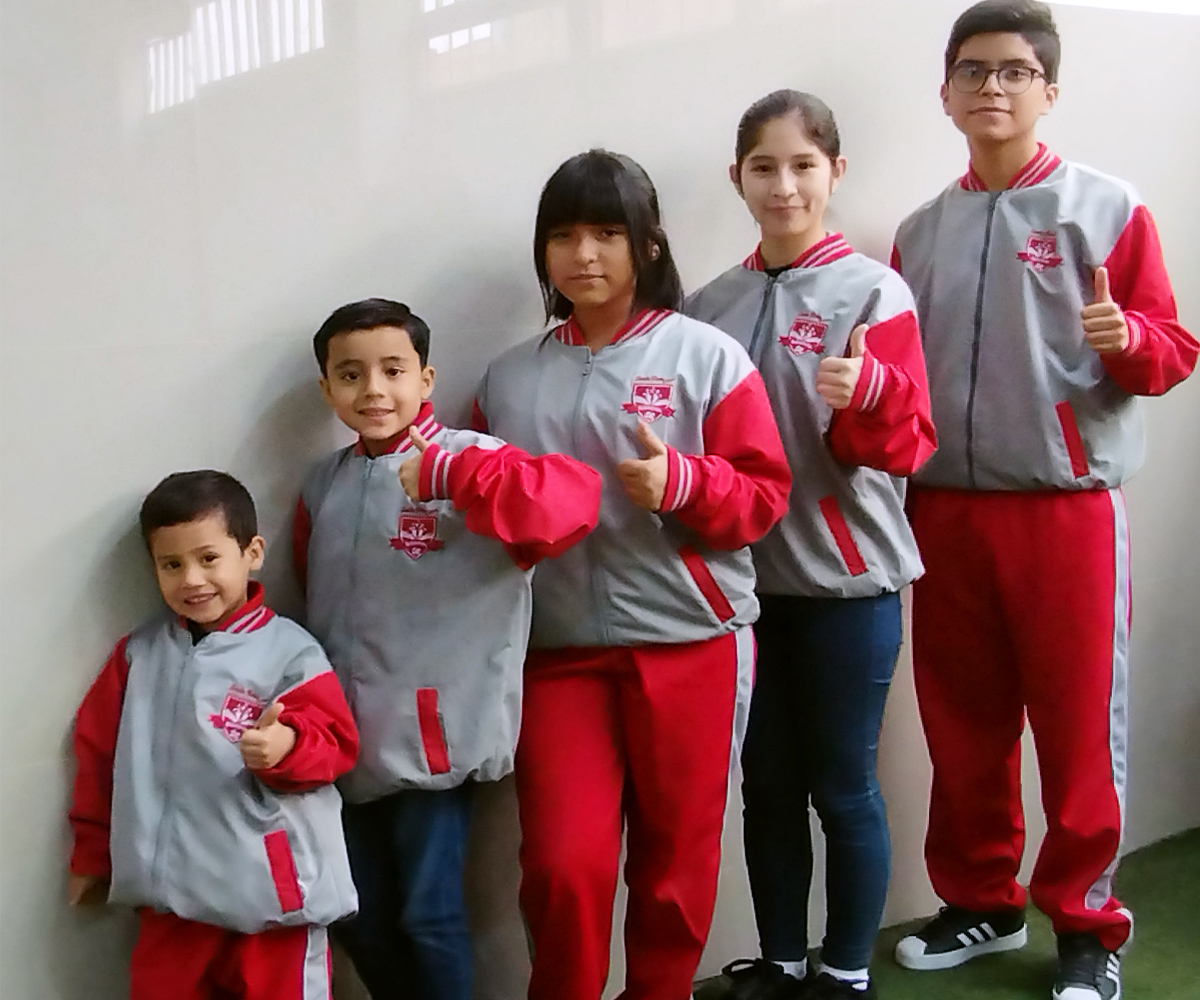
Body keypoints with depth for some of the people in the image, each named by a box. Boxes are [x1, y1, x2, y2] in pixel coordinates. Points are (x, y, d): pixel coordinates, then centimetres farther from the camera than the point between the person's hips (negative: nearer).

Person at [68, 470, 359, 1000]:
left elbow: (334, 743, -10)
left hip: (271, 890, -4)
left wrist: (287, 746, -32)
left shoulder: (289, 650, -9)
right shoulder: (138, 652, 5)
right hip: (173, 887, 5)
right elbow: (98, 750, 14)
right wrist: (92, 852, 19)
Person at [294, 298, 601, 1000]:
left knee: (429, 912, 1)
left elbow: (574, 498, -29)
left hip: (436, 735, -6)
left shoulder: (467, 460, -12)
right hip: (349, 739, 6)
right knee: (357, 915, 15)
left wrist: (447, 475, -35)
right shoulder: (324, 486, 7)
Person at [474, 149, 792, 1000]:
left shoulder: (707, 356, -2)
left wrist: (682, 481, -21)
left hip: (690, 642, -1)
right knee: (563, 863, -4)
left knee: (676, 859, 10)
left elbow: (763, 494, -4)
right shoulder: (510, 379, 9)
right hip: (560, 648, 2)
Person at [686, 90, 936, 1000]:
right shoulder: (711, 305, 5)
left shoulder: (874, 291, -7)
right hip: (746, 578, 4)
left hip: (848, 579, -4)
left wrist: (867, 394, -33)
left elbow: (908, 442, -14)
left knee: (843, 786, 4)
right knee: (766, 784, 12)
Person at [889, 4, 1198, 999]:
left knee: (1078, 726, 3)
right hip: (945, 513, 4)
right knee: (962, 725, 11)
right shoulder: (919, 233, 12)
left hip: (1069, 509, -4)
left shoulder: (1108, 207, -1)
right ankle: (981, 901, 28)